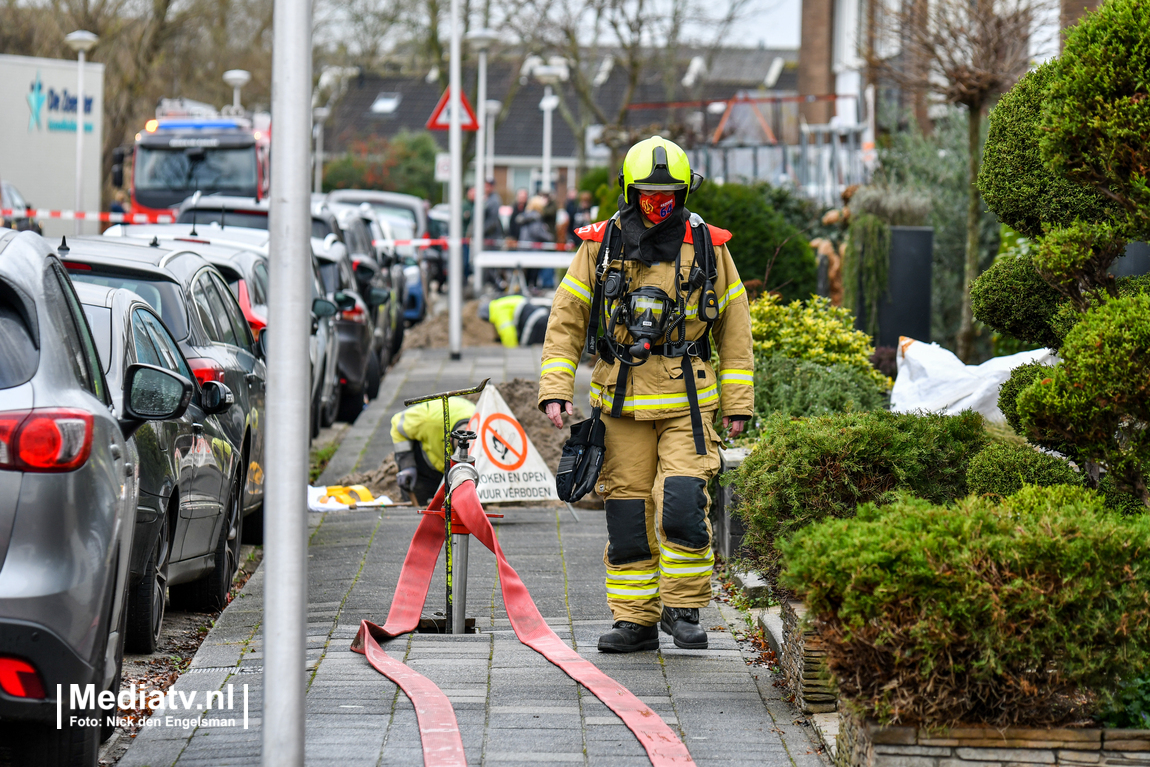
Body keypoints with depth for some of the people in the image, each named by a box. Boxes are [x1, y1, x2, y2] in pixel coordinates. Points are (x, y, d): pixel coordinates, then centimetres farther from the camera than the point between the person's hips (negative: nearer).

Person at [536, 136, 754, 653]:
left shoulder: (708, 247, 3)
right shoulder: (601, 246, 3)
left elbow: (734, 325, 9)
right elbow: (566, 320, 6)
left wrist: (737, 402, 5)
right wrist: (555, 390, -3)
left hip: (687, 399, -1)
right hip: (622, 398, 1)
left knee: (683, 501, -14)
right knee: (627, 510, 3)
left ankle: (683, 608, 1)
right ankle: (635, 620, 12)